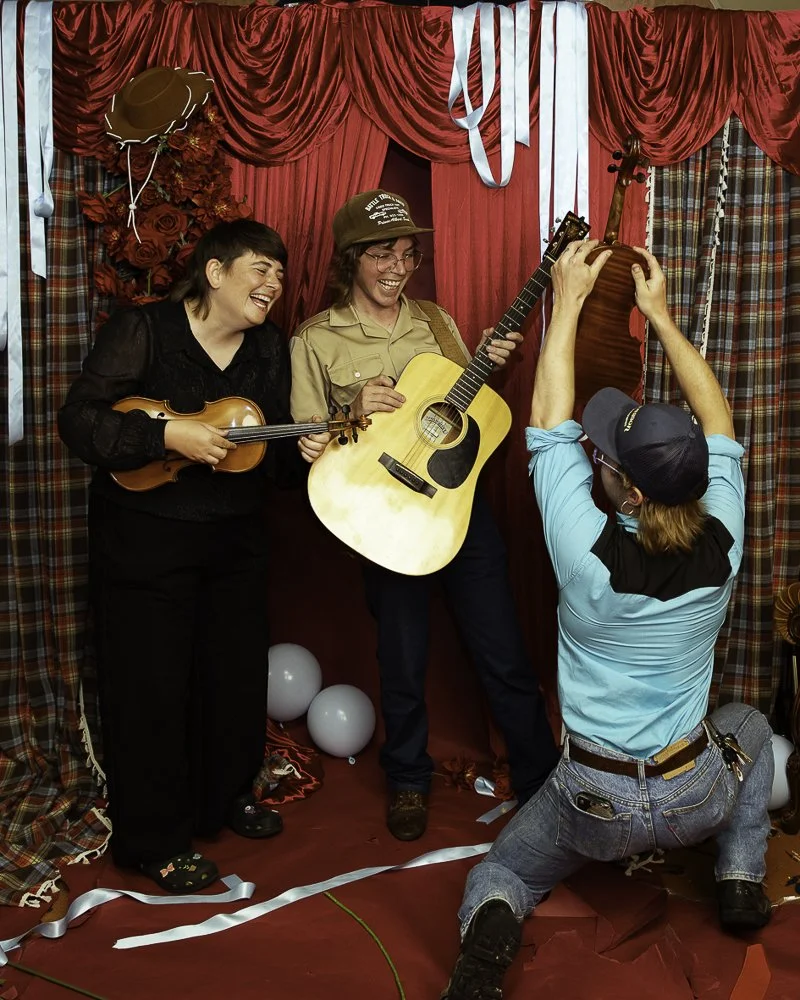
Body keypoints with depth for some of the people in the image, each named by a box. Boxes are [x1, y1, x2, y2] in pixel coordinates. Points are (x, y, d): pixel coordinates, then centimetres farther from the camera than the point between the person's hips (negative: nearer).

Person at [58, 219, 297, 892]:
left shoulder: (270, 348, 5)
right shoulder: (143, 331, -12)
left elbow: (272, 457, 7)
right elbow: (80, 419, -18)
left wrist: (304, 446, -14)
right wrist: (169, 435, -27)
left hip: (237, 539, 6)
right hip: (144, 538, -6)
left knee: (238, 673, 16)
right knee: (151, 686, 2)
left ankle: (227, 794, 40)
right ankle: (154, 842, 18)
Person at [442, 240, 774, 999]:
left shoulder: (591, 557, -27)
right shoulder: (722, 545, -18)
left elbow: (548, 429, -14)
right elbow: (719, 428, -2)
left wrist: (568, 300, -7)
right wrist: (660, 315, 2)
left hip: (597, 805, -2)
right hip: (697, 795, 3)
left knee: (502, 871, 24)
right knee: (749, 726, 36)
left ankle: (489, 933, -10)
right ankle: (741, 880, 23)